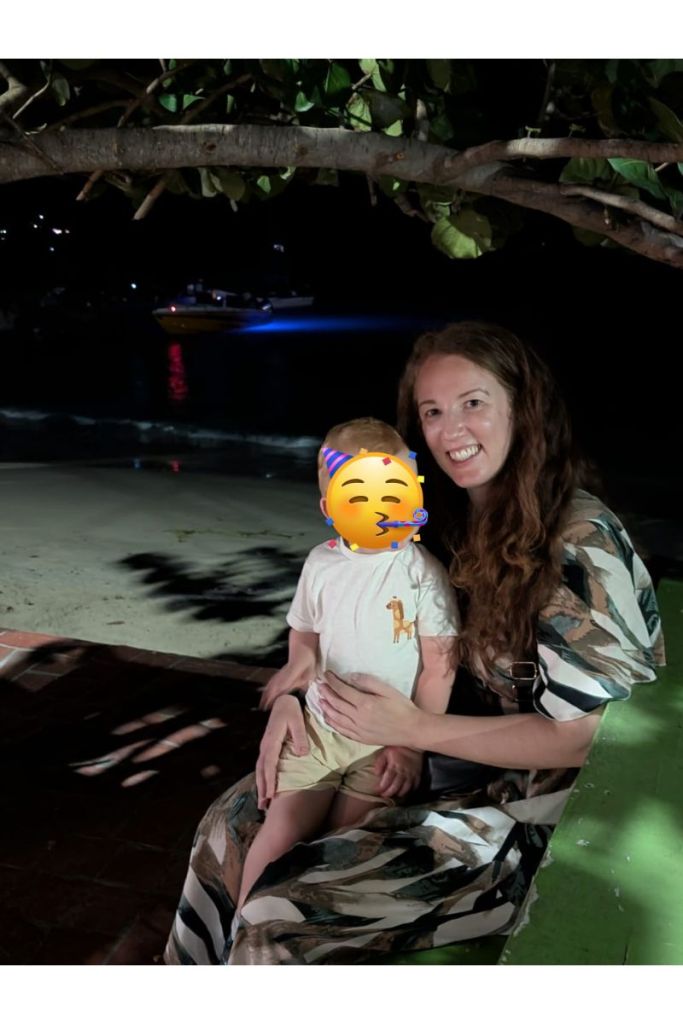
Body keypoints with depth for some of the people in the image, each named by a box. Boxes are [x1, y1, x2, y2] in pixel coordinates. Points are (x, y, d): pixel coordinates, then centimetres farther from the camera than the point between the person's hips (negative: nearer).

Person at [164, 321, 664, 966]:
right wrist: (293, 695, -6)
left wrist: (413, 728, -21)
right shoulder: (441, 519, 2)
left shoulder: (581, 541, -19)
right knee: (231, 824, 1)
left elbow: (572, 737, -17)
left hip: (514, 811, -7)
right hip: (412, 764, 7)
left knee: (276, 921, -18)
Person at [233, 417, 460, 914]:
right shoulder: (321, 564, 0)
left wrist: (413, 744, -11)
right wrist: (296, 668, -4)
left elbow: (439, 666, -10)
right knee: (278, 832, -8)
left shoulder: (422, 571, -13)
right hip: (320, 727, 4)